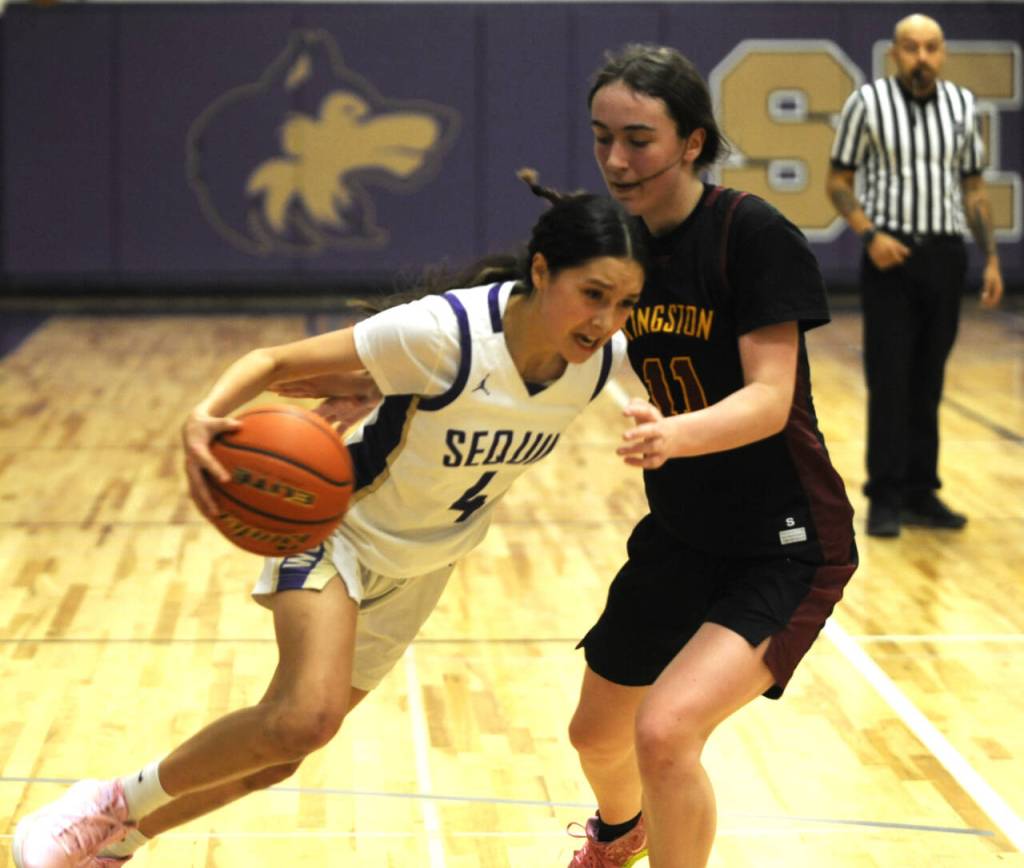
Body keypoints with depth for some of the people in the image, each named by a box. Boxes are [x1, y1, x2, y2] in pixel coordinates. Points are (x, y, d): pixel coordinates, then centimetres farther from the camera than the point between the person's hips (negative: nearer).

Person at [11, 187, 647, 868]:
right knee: (306, 717, -30)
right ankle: (111, 806, -8)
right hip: (342, 528, -6)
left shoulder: (602, 358, -17)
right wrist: (209, 414, -44)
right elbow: (277, 360, -27)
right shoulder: (445, 331, -32)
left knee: (276, 754, 9)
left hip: (417, 570, 6)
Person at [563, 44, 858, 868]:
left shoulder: (753, 235, -21)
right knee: (597, 733, 22)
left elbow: (769, 402, -26)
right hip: (678, 537, 7)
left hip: (787, 548, -7)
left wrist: (674, 435, -47)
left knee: (666, 730, -27)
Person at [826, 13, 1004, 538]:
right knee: (889, 381, -3)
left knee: (928, 382, 7)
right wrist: (870, 234, -15)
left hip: (945, 256, 3)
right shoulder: (867, 102, -5)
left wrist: (991, 259, 6)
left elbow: (973, 187, 13)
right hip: (890, 257, -3)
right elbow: (838, 181, 0)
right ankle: (885, 498, 4)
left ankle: (920, 493, 14)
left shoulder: (961, 105, 7)